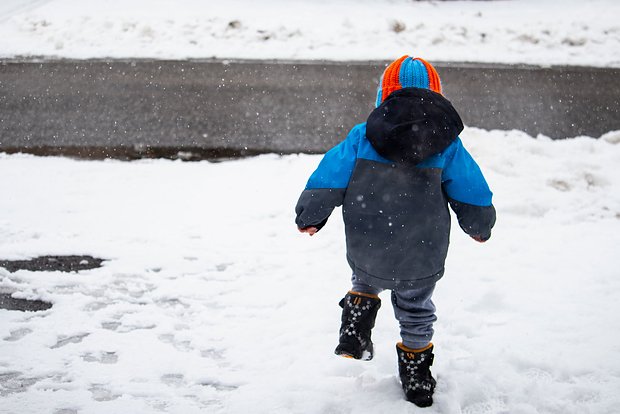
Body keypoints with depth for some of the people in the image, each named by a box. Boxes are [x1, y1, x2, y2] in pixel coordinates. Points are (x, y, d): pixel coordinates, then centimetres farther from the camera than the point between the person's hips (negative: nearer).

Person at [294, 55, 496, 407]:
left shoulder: (362, 136, -7)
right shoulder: (447, 144, -5)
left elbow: (330, 177, -5)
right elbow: (472, 192, 3)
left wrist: (310, 216, 10)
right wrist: (479, 226, 22)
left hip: (366, 250, 0)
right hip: (421, 259, 0)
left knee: (365, 282, 34)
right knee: (416, 311, 22)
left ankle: (354, 336, 21)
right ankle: (417, 382, 33)